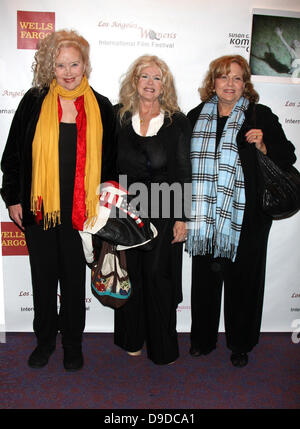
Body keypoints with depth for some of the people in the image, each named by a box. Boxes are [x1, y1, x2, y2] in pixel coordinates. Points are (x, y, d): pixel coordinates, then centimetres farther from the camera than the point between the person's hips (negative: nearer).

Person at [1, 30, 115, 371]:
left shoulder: (100, 108, 3)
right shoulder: (34, 102, 2)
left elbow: (109, 161, 8)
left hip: (81, 211, 0)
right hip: (39, 208, 1)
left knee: (74, 278, 11)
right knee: (43, 276, 12)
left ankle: (72, 343, 31)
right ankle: (45, 340, 33)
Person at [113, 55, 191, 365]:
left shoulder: (177, 123, 1)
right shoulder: (118, 118, 5)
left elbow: (184, 173, -1)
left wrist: (182, 218, -5)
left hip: (163, 212, -2)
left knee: (158, 275, 4)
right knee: (130, 274, 11)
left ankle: (162, 347, 23)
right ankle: (132, 339, 31)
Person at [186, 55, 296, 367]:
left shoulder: (260, 116, 2)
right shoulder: (196, 116, 9)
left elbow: (287, 157, 4)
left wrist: (263, 146, -15)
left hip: (245, 215, -2)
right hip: (205, 216, 3)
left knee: (242, 277, 8)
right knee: (205, 277, 11)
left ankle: (240, 344, 28)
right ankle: (203, 338, 31)